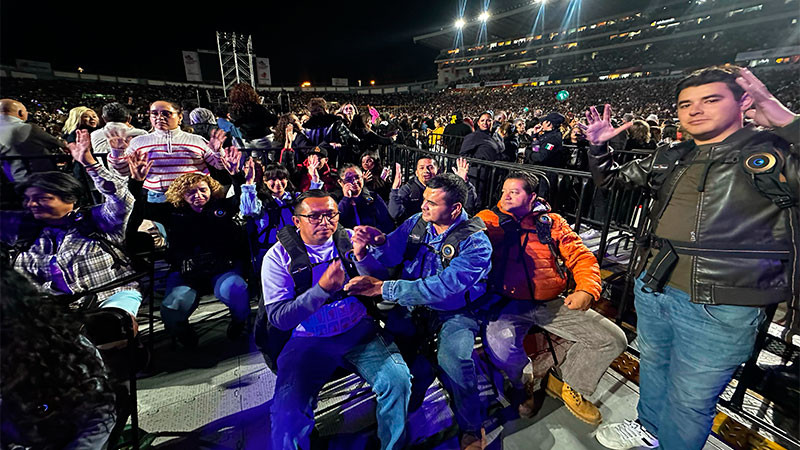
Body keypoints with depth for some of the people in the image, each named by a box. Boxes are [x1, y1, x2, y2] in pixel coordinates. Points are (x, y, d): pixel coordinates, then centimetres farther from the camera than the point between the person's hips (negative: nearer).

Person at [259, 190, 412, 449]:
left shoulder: (349, 240, 3)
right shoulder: (278, 257, -3)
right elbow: (278, 318, -10)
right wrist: (322, 289, -23)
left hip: (359, 331, 2)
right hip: (309, 341, -1)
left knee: (398, 381, -18)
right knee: (287, 412, -22)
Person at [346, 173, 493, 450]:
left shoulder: (475, 242, -16)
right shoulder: (416, 223, 0)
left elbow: (443, 288, -28)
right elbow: (384, 258, 1)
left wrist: (383, 288, -29)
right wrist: (363, 254, -23)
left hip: (455, 311, -4)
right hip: (413, 305, 4)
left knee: (453, 358, -30)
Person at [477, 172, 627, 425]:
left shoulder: (551, 222, 14)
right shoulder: (489, 219, 8)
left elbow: (582, 257, 10)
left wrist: (586, 290, -8)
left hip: (553, 303, 4)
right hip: (509, 303, -3)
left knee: (613, 339, -3)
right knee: (499, 344, -32)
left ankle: (566, 383, 23)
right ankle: (522, 385, 8)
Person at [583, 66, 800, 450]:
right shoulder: (670, 159, 8)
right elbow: (611, 179, 18)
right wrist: (598, 146, 2)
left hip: (721, 309, -5)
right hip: (652, 289, 6)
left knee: (689, 399, 11)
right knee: (652, 365, 26)